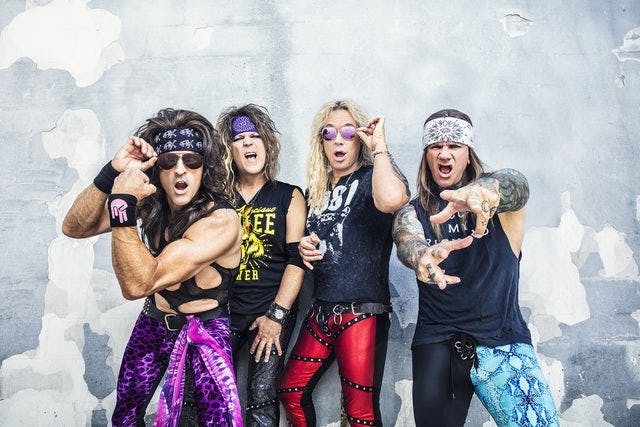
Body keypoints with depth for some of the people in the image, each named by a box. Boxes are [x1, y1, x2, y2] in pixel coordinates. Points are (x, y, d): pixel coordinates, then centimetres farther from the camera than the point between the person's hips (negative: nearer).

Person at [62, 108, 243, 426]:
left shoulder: (221, 220, -28)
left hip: (204, 330, -5)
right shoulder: (150, 201, -10)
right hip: (153, 323, 5)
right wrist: (113, 173, -25)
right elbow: (74, 228, -12)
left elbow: (138, 283, -32)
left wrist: (122, 203, -38)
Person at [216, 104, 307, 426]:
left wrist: (276, 316, -10)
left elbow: (296, 260, -3)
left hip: (272, 311, -1)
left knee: (261, 397, -6)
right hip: (224, 309, 2)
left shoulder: (289, 197, 4)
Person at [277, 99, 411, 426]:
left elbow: (392, 199, -34)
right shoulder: (317, 189, 13)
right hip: (321, 311, 7)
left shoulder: (372, 179, -8)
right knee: (290, 391, 14)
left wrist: (379, 145, -20)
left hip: (362, 312, -7)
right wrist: (304, 248, 4)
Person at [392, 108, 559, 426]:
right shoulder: (413, 213, 7)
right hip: (437, 341, 2)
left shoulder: (498, 205, 4)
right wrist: (422, 255, -41)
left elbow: (517, 184, -19)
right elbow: (407, 242, -15)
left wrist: (482, 190, -45)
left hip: (501, 338, -1)